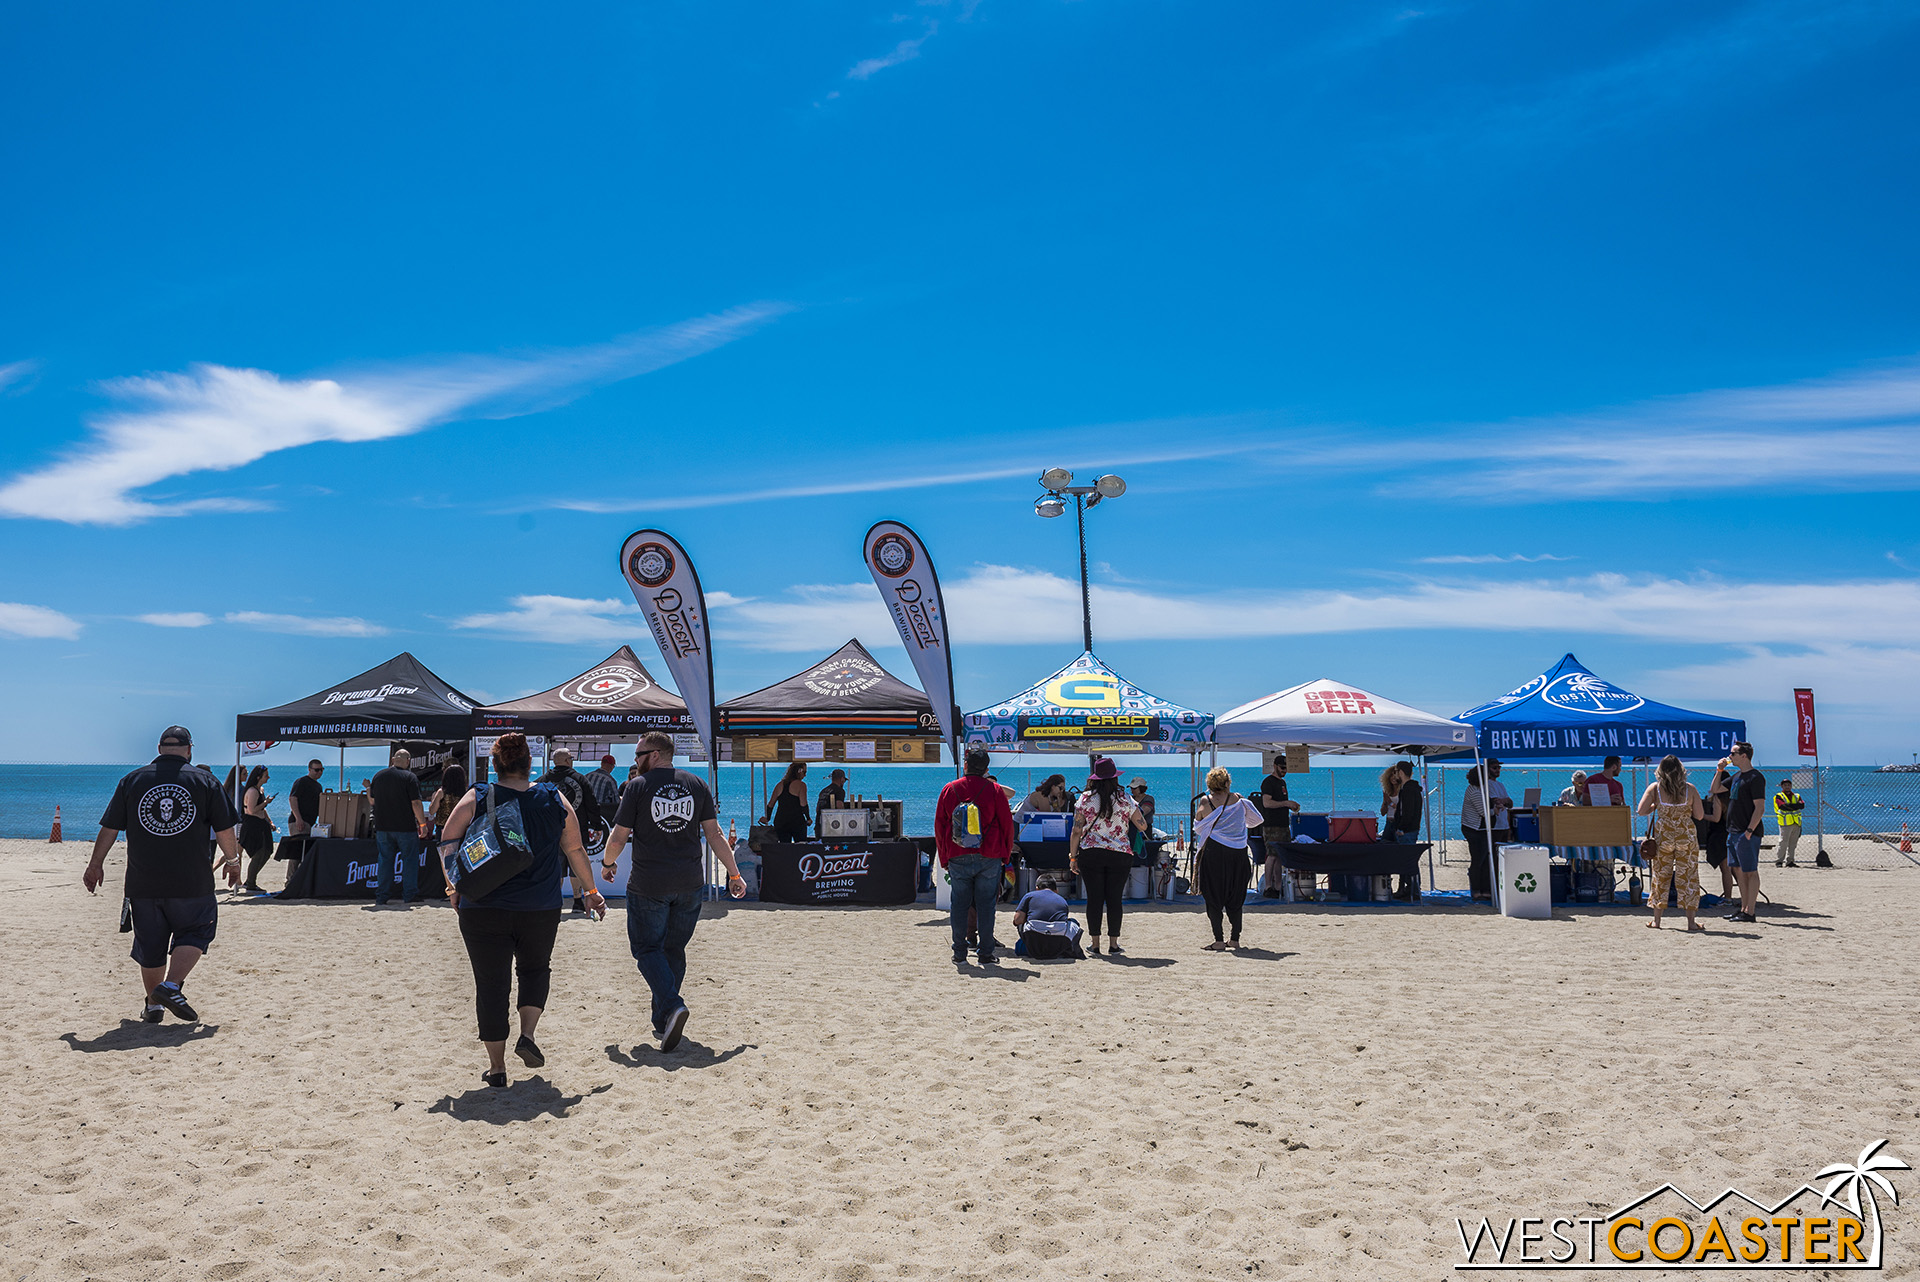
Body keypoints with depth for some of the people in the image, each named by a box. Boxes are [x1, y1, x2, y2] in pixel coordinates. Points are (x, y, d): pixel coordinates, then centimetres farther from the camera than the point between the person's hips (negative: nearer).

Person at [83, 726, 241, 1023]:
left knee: (149, 943, 14)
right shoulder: (205, 781, -1)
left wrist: (95, 865, 18)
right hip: (192, 884, -2)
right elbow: (224, 830, 1)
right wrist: (232, 861, 17)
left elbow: (109, 829, 6)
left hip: (142, 883, 2)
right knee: (195, 932, 12)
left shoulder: (132, 780, 4)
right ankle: (171, 985, -6)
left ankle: (153, 1004, 20)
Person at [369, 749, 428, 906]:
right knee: (410, 860, 4)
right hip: (405, 827, -5)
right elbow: (416, 803, -13)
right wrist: (423, 823, -6)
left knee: (385, 860, 11)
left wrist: (368, 787, 38)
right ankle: (409, 896, 3)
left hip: (382, 827, 5)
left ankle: (381, 897, 13)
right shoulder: (410, 777, -10)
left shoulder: (378, 776, 6)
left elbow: (372, 800, 18)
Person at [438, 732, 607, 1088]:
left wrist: (454, 887, 4)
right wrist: (591, 891, 17)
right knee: (536, 968, 24)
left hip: (483, 909, -1)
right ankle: (527, 1035, 6)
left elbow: (447, 844, -5)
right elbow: (575, 850, 7)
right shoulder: (554, 800, 2)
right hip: (540, 909, 1)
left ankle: (496, 1067, 11)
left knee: (491, 984, 7)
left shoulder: (476, 799, -2)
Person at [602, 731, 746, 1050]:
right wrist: (734, 874, 10)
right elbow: (715, 834, 3)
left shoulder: (638, 786, -5)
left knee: (647, 948, 5)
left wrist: (607, 863, 17)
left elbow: (619, 836, -2)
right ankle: (663, 1022, 19)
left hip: (648, 885, -4)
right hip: (689, 884, 4)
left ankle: (672, 1005, -17)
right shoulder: (696, 785, 5)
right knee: (674, 949, 15)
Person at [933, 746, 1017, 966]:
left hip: (957, 858, 1)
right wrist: (1005, 855, 13)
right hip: (989, 858, -1)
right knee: (986, 905, 3)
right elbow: (1007, 825, 2)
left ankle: (959, 954, 9)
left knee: (959, 904, 7)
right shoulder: (994, 790, -1)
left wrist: (944, 859, 14)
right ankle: (986, 954, 4)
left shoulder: (949, 790, 4)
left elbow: (939, 826, 7)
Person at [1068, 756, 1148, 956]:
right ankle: (1113, 943, 10)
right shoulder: (1125, 799, 0)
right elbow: (1142, 825, 6)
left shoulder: (1085, 799, -1)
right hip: (1120, 855, 0)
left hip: (1090, 854, 0)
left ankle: (1094, 942, 7)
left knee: (1094, 898, 4)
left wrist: (1072, 856, 5)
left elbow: (1076, 831, -1)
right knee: (1114, 898, 6)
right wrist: (1134, 808, 23)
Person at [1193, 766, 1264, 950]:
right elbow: (1257, 819, 14)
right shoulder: (1237, 799, 2)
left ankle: (1218, 940, -1)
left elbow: (1198, 827, 7)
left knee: (1213, 897, 3)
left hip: (1214, 851, -2)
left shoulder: (1205, 801, -1)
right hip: (1238, 852, 2)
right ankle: (1235, 939, 14)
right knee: (1236, 897, 12)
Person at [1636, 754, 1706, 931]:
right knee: (1688, 876, 6)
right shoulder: (1690, 789, -4)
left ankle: (1656, 920, 13)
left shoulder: (1655, 788, -4)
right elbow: (1700, 815, 0)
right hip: (1687, 836, 0)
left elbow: (1641, 811, -8)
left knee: (1661, 875, 10)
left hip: (1663, 836, 0)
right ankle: (1691, 921, 6)